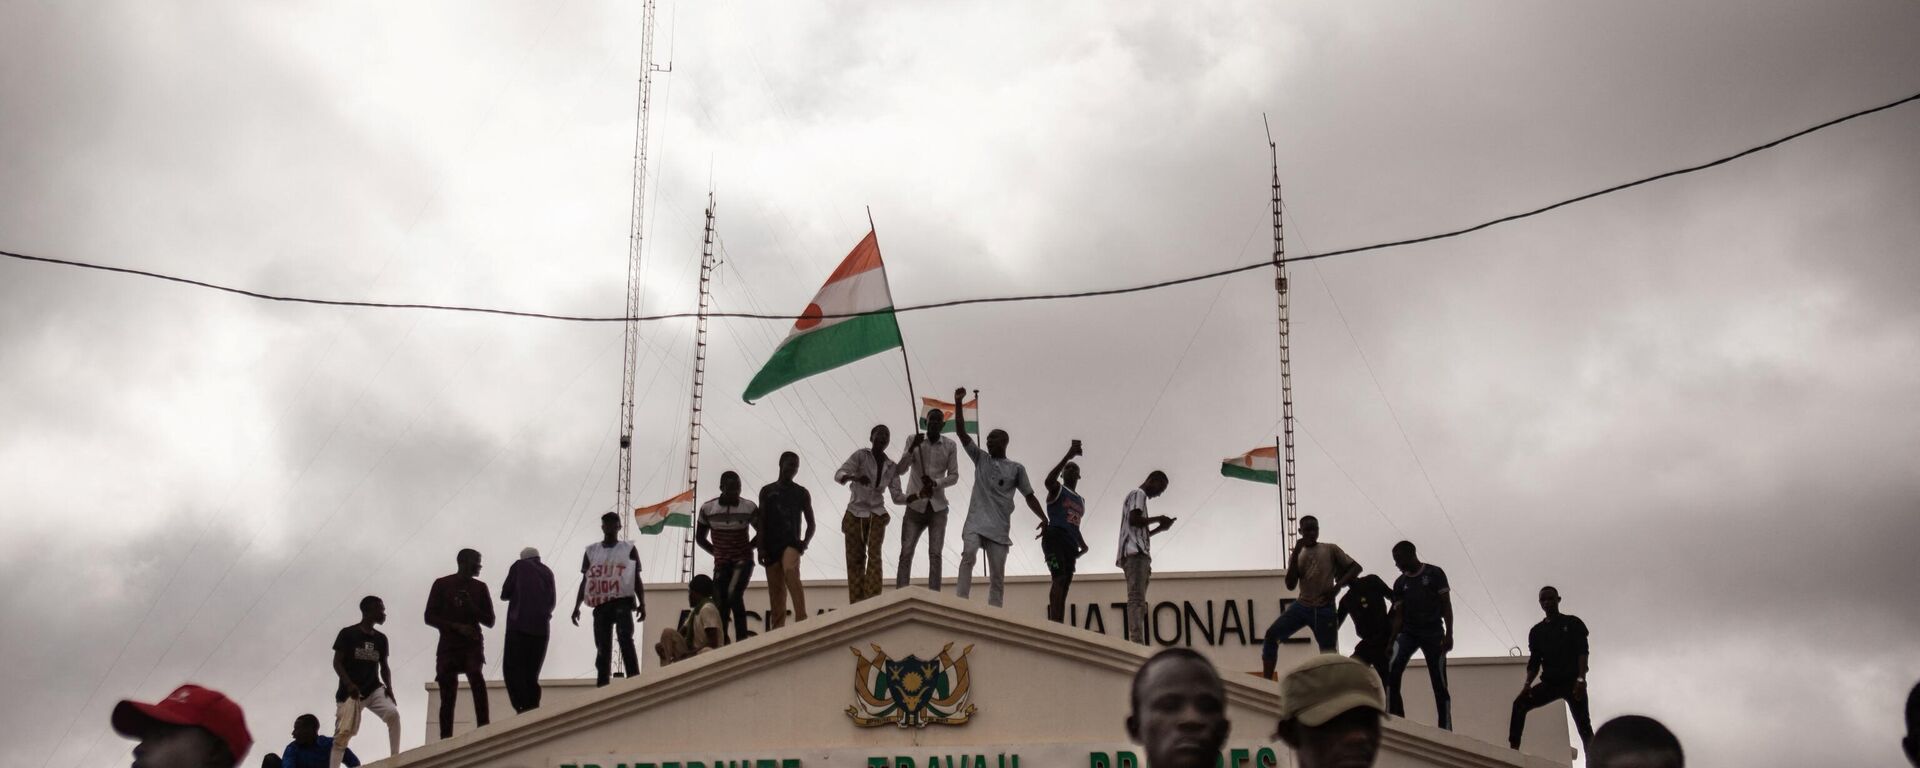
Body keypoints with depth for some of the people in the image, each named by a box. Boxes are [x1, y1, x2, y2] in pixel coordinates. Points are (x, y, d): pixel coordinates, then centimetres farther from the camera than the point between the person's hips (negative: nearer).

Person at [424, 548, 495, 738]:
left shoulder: (480, 588, 12)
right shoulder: (442, 584, 5)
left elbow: (490, 621, 11)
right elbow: (429, 617, 0)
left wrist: (471, 607, -8)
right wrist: (457, 626, -14)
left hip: (472, 643, 0)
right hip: (448, 645, 0)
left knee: (476, 676, -27)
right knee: (447, 696, -4)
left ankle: (483, 727, -35)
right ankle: (445, 739, -2)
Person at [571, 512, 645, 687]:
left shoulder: (629, 549, 7)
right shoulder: (591, 551, 13)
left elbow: (637, 579, 5)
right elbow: (585, 581, 15)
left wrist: (642, 603, -6)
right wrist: (577, 606, 8)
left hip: (622, 602, -3)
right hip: (600, 604, 3)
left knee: (625, 639, -22)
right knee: (602, 647, 4)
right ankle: (602, 686, 7)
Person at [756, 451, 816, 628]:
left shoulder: (802, 492, 9)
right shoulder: (767, 491, 10)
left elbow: (811, 523, 11)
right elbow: (761, 521, 6)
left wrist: (805, 542, -7)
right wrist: (761, 548, -4)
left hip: (792, 542, -2)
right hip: (771, 545, 2)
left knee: (790, 571, -31)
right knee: (775, 591, 2)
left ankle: (802, 620, -41)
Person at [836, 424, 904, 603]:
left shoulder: (891, 467, 8)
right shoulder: (861, 455, -4)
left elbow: (897, 497, 7)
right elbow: (838, 475, -17)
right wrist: (855, 477, -39)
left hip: (877, 514, 2)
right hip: (855, 514, -2)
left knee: (874, 555, -13)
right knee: (855, 558, -3)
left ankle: (873, 601, -20)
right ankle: (857, 604, -1)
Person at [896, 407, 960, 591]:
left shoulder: (950, 446, 3)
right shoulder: (913, 440, 2)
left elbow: (954, 476, 3)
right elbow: (901, 469, -5)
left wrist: (935, 483, -15)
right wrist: (912, 449, -21)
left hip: (938, 507, 0)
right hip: (915, 505, 0)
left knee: (935, 554, -4)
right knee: (906, 553, -5)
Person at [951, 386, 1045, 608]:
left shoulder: (1016, 468, 11)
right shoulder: (980, 458, 14)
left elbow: (1029, 496, 10)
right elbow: (961, 433, 6)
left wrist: (1043, 518, -5)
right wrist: (959, 403, -4)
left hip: (999, 528, 1)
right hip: (975, 522, -1)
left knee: (997, 576, -1)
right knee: (968, 554, -27)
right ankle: (960, 602, -32)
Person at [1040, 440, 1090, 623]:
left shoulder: (1081, 501, 28)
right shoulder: (1057, 489, 4)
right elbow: (1048, 480, -21)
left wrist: (1082, 544, 14)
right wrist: (1068, 456, -28)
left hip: (1070, 544, 8)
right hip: (1055, 538, -8)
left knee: (1064, 584, 1)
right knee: (1059, 578, -24)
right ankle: (1054, 623, -35)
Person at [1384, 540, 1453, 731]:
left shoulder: (1434, 573, -3)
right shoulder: (1400, 583, 8)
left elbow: (1446, 606, -4)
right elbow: (1398, 615, 7)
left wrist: (1448, 634, -12)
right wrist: (1391, 642, -1)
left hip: (1433, 632, -3)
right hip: (1408, 632, 3)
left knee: (1439, 681, -5)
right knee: (1392, 670, -20)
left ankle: (1445, 728, 0)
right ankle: (1394, 721, -18)